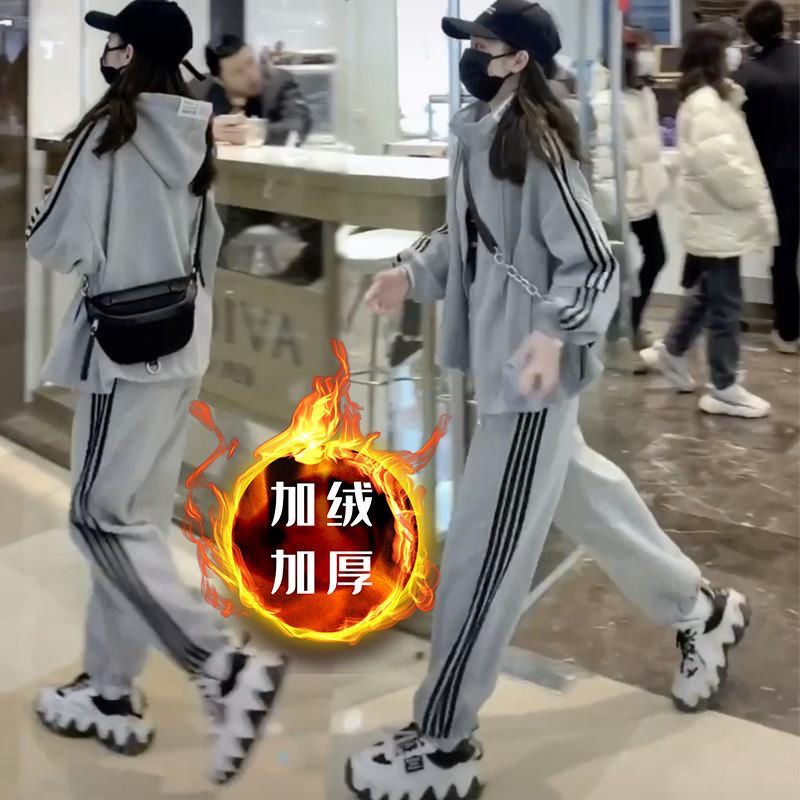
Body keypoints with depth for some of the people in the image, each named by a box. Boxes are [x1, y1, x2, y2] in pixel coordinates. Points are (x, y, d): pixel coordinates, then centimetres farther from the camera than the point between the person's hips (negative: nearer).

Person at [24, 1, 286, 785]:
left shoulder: (111, 127, -13)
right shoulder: (193, 133, 8)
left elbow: (53, 243, -7)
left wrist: (41, 231, 13)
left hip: (126, 343, -8)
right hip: (181, 342, 8)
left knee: (101, 519, -2)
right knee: (134, 519, 12)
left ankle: (227, 667, -13)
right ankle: (110, 693, 22)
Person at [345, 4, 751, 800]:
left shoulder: (536, 147, -20)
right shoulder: (474, 134, 5)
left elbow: (595, 266, -19)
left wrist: (556, 334, -36)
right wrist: (412, 272, 1)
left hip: (532, 374, -10)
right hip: (497, 361, 10)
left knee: (481, 554, -3)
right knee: (579, 493, 24)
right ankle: (700, 612, 47)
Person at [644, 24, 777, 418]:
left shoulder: (709, 100, 12)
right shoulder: (705, 105, -21)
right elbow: (722, 167, -28)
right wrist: (758, 205, -20)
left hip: (713, 216, 10)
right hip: (718, 219, -10)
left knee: (705, 292, 23)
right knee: (725, 304, -1)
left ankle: (671, 352, 39)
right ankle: (724, 389, 9)